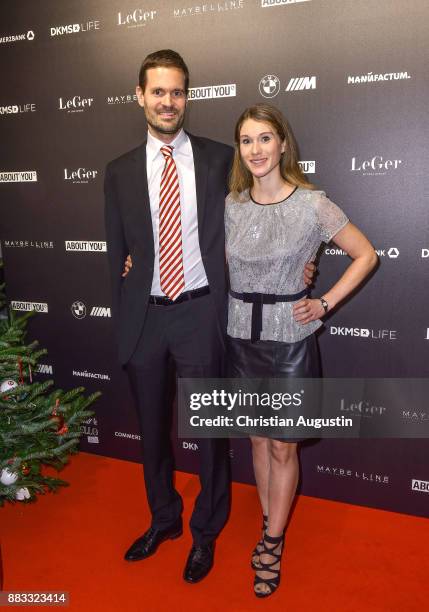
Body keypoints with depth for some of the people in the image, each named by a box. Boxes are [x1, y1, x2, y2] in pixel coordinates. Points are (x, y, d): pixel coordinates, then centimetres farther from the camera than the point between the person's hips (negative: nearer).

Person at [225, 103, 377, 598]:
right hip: (242, 336, 4)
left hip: (289, 338, -3)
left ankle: (272, 544, 27)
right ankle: (271, 525, 37)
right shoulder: (230, 206, 1)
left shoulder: (312, 204, -10)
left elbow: (366, 255, -1)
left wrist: (325, 303, -7)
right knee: (258, 438, 16)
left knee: (282, 447, 7)